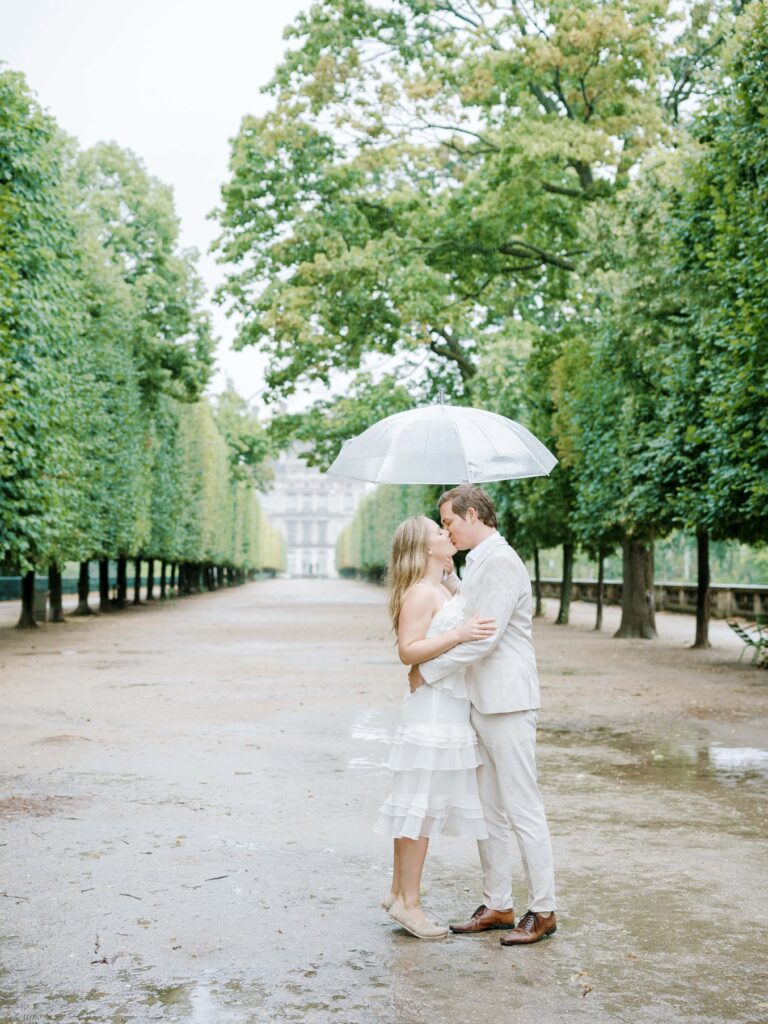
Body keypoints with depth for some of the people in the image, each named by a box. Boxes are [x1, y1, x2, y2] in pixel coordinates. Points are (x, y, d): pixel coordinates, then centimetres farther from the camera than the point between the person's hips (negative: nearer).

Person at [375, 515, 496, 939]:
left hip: (451, 710, 10)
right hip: (433, 708, -10)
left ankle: (399, 892, 21)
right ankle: (408, 902, 3)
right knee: (421, 805, -4)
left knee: (420, 805, 13)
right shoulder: (420, 592, -12)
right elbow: (408, 650, -21)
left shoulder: (445, 591, 19)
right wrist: (459, 634, -27)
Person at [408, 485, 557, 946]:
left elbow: (484, 638, -20)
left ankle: (543, 911, 8)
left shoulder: (502, 563, -15)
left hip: (508, 705, -10)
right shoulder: (476, 563, 16)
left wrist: (428, 671, -13)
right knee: (487, 811, 14)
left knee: (523, 810, -2)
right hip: (481, 703, 10)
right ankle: (497, 904, 23)